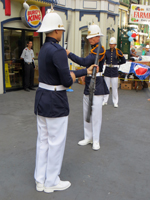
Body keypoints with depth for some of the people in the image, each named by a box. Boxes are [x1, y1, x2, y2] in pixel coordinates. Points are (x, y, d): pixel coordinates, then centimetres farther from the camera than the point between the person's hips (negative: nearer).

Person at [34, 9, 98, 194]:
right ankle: (51, 182, 24)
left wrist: (86, 71, 23)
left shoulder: (44, 49, 10)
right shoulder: (58, 51, -19)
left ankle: (40, 180, 30)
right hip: (55, 102, -9)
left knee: (43, 140, 16)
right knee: (56, 142, 6)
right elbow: (67, 81, -20)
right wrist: (72, 77, 4)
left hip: (41, 99, 9)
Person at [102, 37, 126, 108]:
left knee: (114, 88, 2)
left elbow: (124, 61, 6)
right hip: (107, 71, 2)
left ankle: (115, 102, 12)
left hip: (114, 71, -2)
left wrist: (116, 63, 7)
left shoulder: (118, 52, -2)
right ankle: (105, 101, 18)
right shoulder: (106, 51, 3)